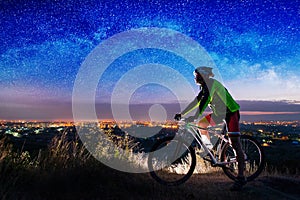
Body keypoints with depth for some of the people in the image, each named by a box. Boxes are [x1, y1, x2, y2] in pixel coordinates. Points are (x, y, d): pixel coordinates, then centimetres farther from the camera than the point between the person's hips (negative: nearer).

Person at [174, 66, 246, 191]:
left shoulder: (211, 83, -18)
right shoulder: (204, 87, 10)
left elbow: (205, 100, -32)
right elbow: (196, 102, 12)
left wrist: (195, 117, -42)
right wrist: (181, 114, 8)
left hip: (231, 112, -9)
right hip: (219, 113, 9)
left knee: (235, 144, -14)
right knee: (201, 123, 5)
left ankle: (241, 178, -13)